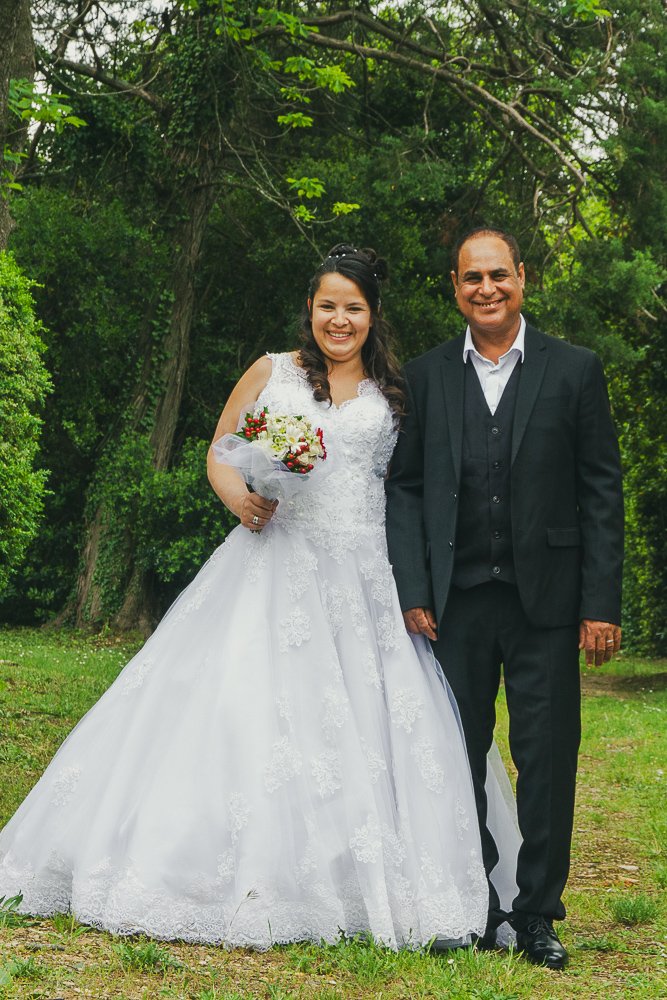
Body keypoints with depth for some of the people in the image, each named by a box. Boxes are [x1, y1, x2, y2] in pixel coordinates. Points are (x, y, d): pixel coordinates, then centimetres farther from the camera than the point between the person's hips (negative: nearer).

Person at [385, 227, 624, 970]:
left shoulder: (574, 371, 2)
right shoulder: (425, 377, 7)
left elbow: (601, 490, 0)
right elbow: (404, 487, 7)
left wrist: (602, 603, -5)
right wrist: (412, 592, -2)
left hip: (544, 601, -1)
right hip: (455, 602, 2)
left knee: (547, 760, 2)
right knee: (457, 758, 6)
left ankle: (537, 914, 14)